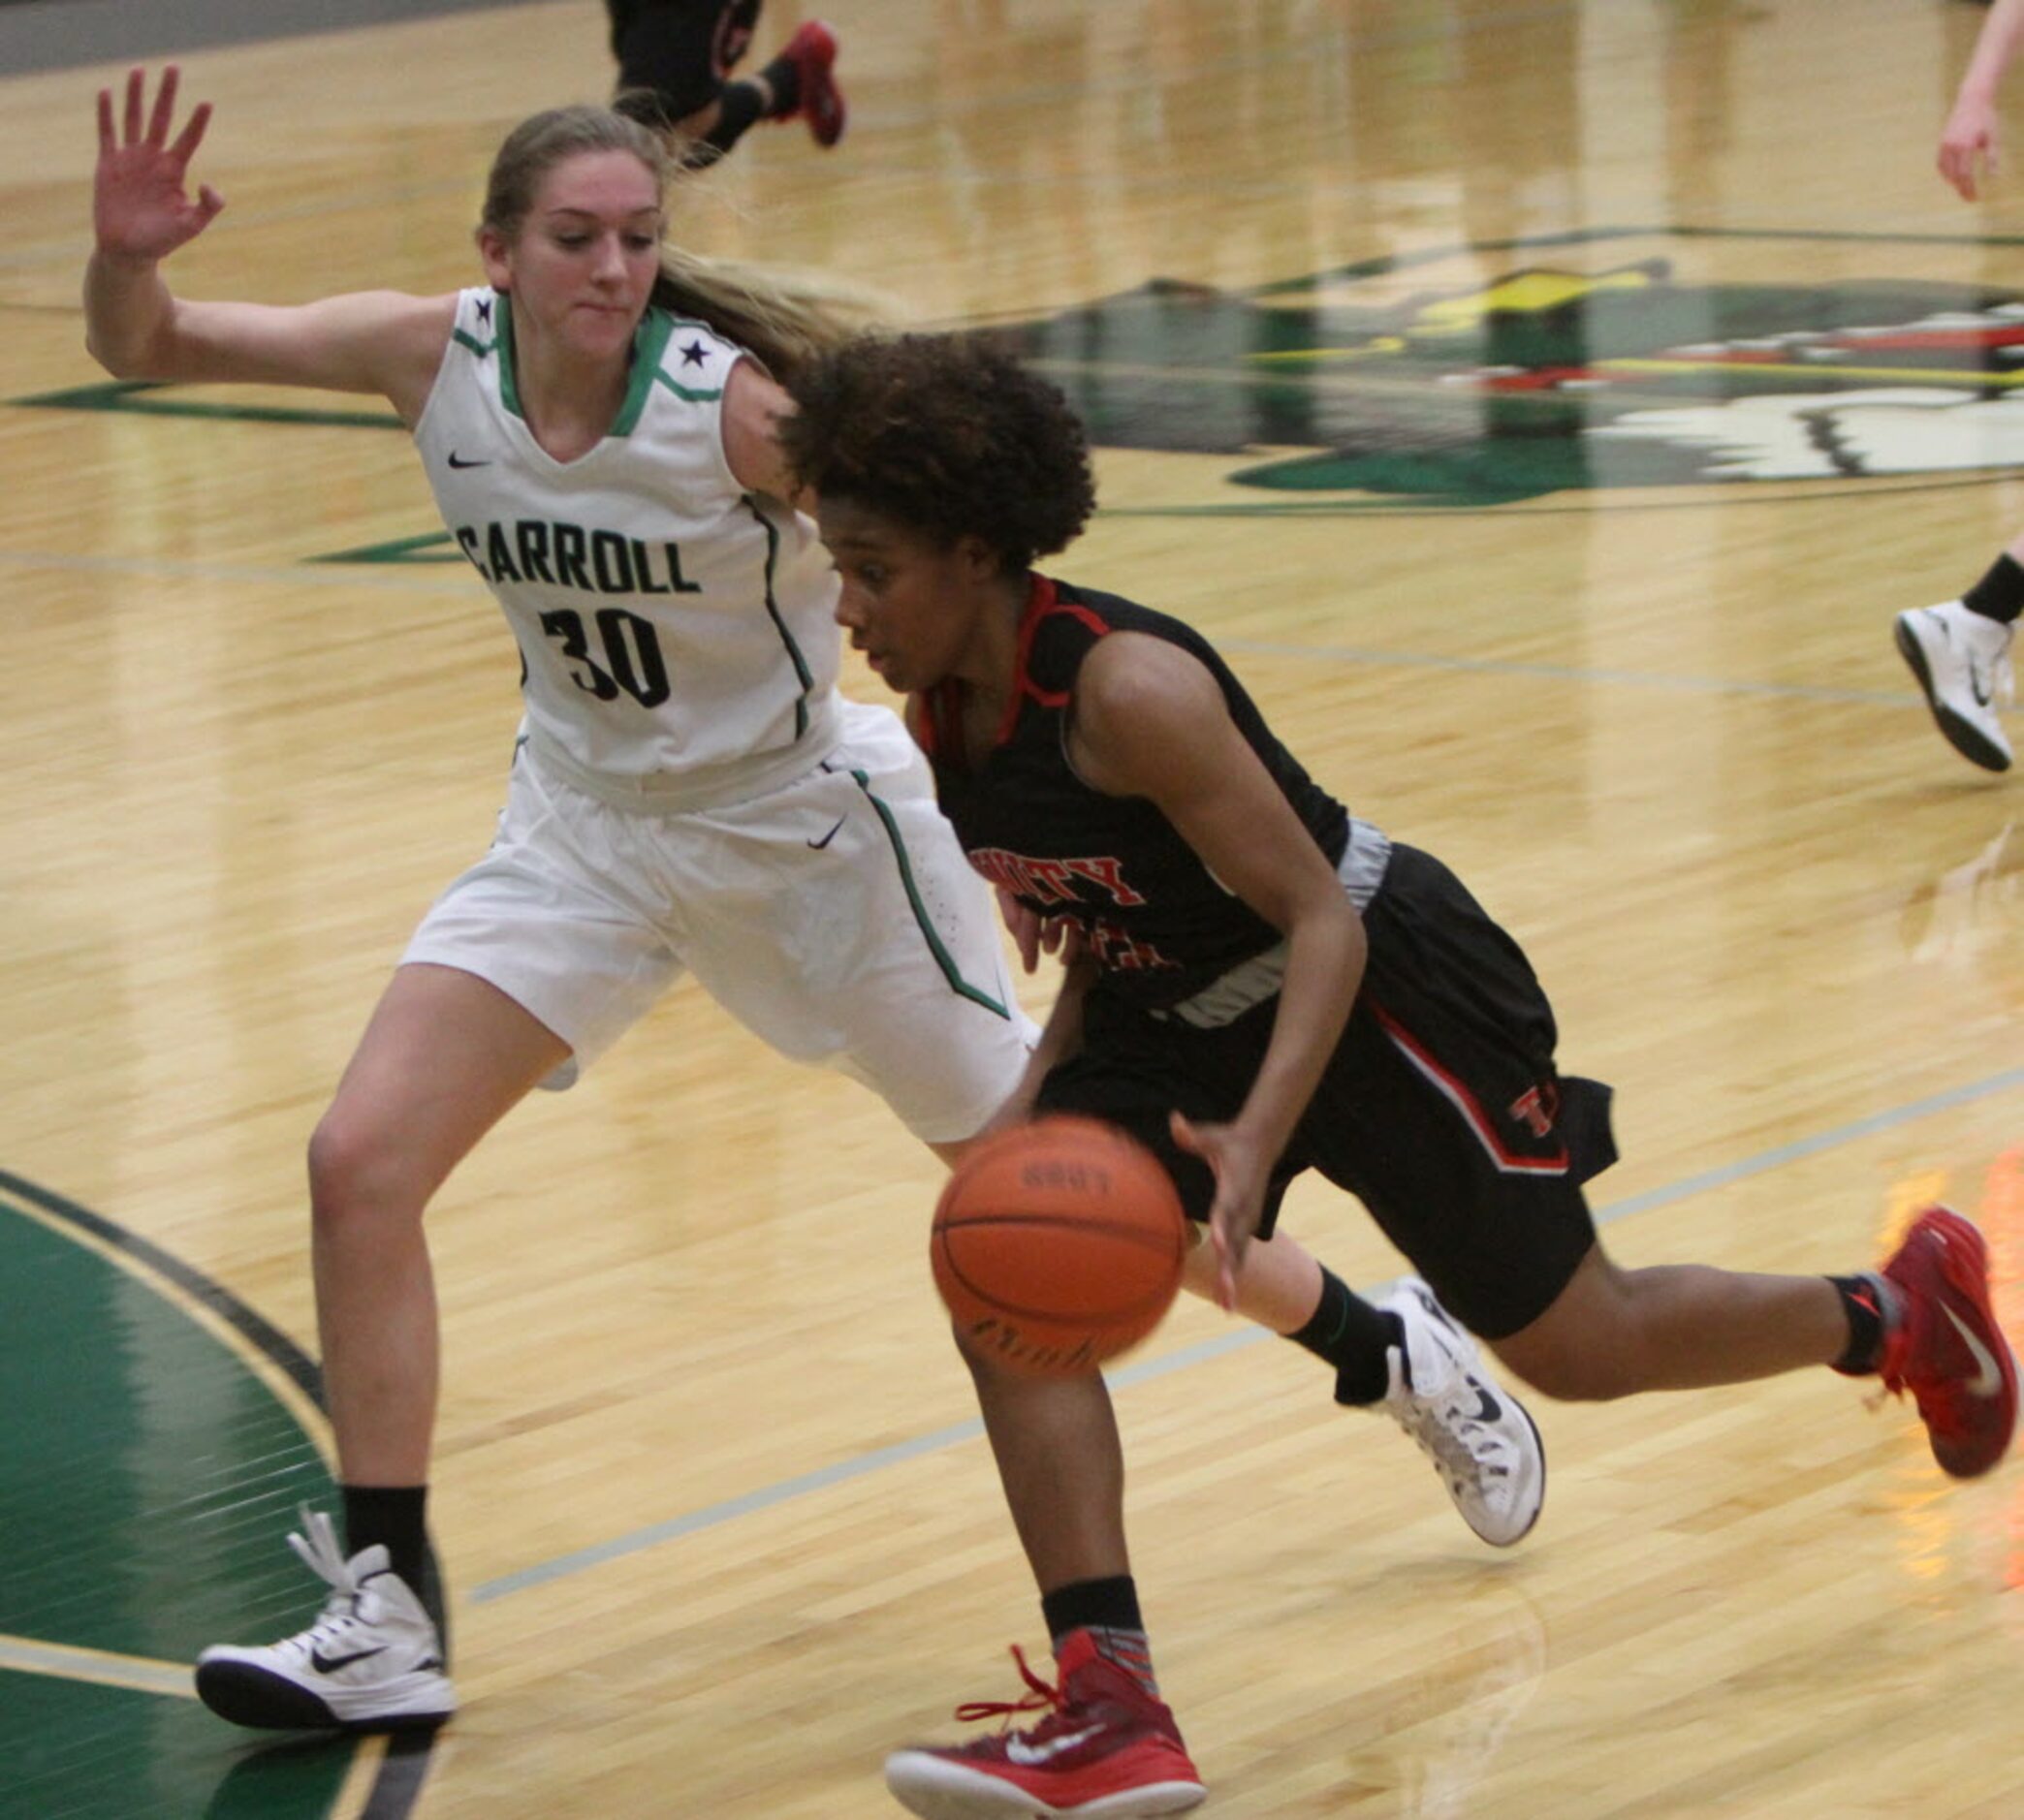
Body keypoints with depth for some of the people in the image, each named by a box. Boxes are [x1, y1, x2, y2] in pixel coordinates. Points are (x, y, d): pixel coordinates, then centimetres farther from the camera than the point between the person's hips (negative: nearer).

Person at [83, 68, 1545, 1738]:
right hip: (586, 827, 5)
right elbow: (145, 352, -10)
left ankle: (1396, 1357, 30)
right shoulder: (439, 360, -15)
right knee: (359, 1166, -10)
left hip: (807, 827, -4)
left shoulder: (739, 407, -28)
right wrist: (127, 258, -32)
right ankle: (386, 1620, -1)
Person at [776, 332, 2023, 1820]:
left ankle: (1900, 1312, 35)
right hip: (1185, 1013, 8)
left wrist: (1254, 1140, -41)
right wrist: (1038, 1115, -1)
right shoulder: (942, 717, -6)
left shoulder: (1126, 689, -32)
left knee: (1574, 1348, 7)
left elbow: (1320, 917, -29)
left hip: (1385, 985, -8)